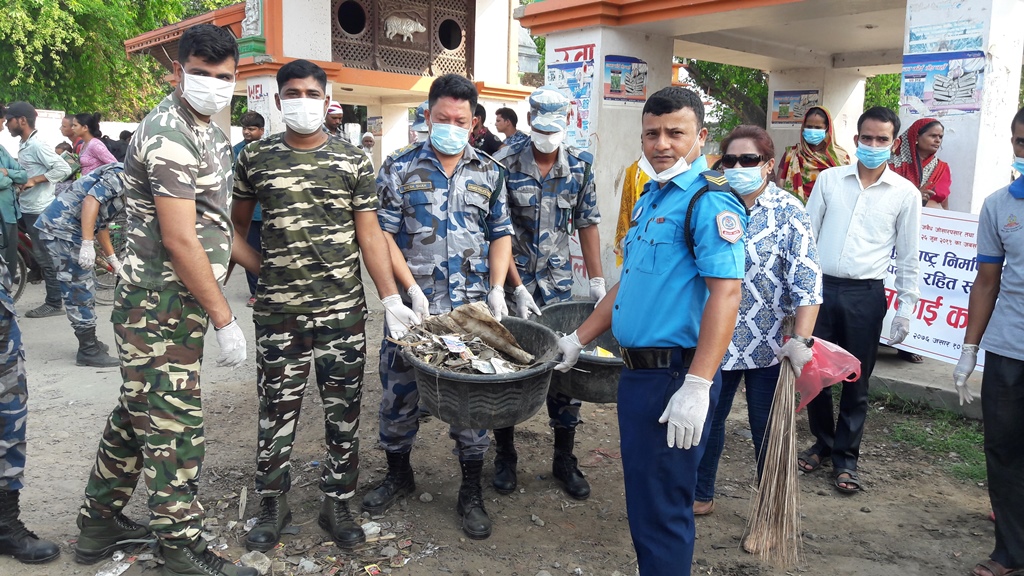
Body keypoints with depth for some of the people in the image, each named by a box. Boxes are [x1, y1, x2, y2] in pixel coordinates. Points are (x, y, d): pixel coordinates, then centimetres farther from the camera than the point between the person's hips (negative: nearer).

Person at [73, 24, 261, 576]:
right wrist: (223, 319, -20)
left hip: (175, 302, 10)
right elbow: (180, 241, -22)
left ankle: (100, 523, 34)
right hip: (160, 307, -10)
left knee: (137, 414, 19)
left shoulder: (210, 135, 15)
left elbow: (215, 224, 20)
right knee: (174, 426, -1)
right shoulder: (169, 133, -17)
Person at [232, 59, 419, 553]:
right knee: (277, 413, 8)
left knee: (343, 413, 8)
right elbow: (237, 224, 16)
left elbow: (369, 235, 0)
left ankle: (337, 505, 25)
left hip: (343, 309, 0)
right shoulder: (255, 158, 4)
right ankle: (273, 506, 27)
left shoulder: (353, 160, 2)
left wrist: (392, 298, -8)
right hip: (278, 312, 0)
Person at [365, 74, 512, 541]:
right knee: (400, 390, 10)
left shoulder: (490, 173, 7)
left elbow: (501, 235, 10)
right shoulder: (399, 168, 0)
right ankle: (398, 473, 33)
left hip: (472, 308, 1)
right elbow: (383, 235, -4)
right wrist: (412, 290, -13)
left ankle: (471, 492, 22)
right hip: (411, 304, -1)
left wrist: (496, 289, -4)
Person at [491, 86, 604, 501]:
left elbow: (587, 225, 6)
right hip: (511, 280, -2)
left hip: (558, 282, 3)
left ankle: (564, 460, 20)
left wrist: (597, 281, 1)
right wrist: (517, 288, -16)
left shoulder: (580, 166, 0)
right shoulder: (505, 165, -10)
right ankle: (505, 455, 23)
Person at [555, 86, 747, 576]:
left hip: (674, 377, -9)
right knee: (641, 497, 20)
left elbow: (725, 294, -23)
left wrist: (697, 388, -28)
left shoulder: (709, 202, -14)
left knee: (660, 509, 1)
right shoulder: (650, 198, 15)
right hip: (637, 370, 9)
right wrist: (578, 340, 22)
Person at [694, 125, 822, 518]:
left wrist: (801, 341, -23)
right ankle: (700, 496, 35)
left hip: (767, 346, -4)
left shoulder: (787, 213, -9)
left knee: (767, 432, 9)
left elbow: (807, 283, -15)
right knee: (706, 420, 15)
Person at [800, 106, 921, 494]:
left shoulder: (906, 194, 1)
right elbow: (807, 234, 7)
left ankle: (845, 458, 22)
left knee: (856, 383, 7)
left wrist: (905, 308, 1)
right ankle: (822, 443, 30)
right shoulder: (829, 179, 4)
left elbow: (908, 256, 5)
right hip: (820, 288, 1)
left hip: (866, 295, -1)